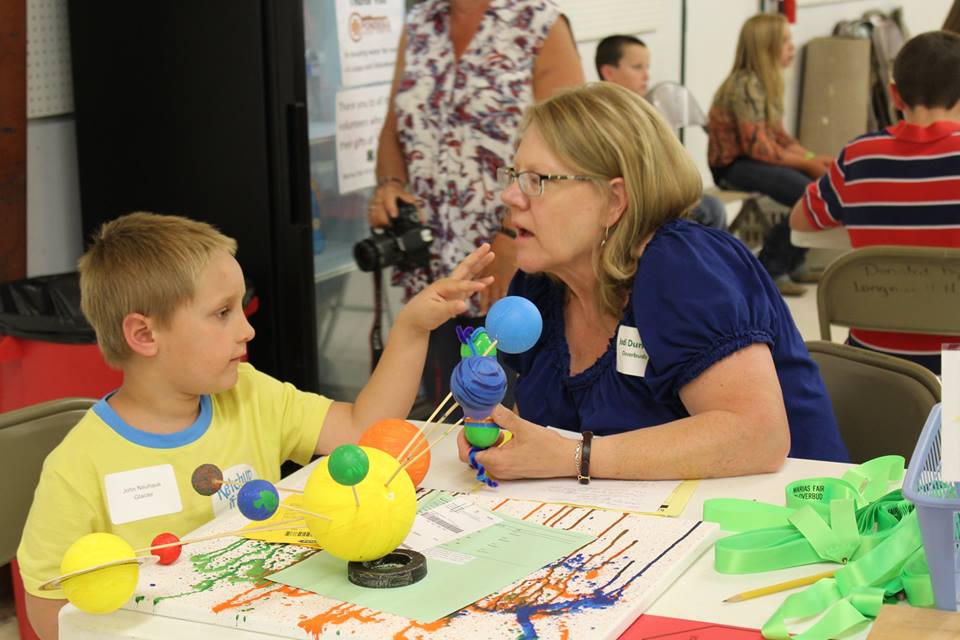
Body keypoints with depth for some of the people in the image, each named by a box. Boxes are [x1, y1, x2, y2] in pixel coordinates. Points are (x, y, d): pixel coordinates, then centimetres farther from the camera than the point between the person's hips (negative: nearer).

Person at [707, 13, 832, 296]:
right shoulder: (746, 86, -20)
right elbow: (758, 147, -23)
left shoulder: (766, 82, 11)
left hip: (755, 159, 9)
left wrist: (813, 157, -2)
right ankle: (770, 270, -10)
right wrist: (807, 164, -17)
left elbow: (778, 135, 12)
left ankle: (792, 263, 9)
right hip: (734, 166, -9)